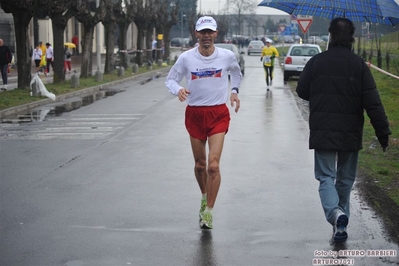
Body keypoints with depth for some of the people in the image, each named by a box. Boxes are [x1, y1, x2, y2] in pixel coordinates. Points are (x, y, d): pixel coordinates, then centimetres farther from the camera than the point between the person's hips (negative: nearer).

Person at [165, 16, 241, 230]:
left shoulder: (227, 56, -3)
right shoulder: (186, 58, -5)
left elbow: (236, 72, 20)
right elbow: (170, 79, 4)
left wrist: (234, 90, 8)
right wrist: (178, 90, -18)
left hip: (218, 114, -1)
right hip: (194, 114, 1)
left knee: (213, 165, -13)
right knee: (199, 165, 11)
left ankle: (208, 212, -3)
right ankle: (204, 197, 39)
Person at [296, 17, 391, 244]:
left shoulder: (316, 62, -4)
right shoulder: (359, 65, -6)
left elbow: (302, 92, 8)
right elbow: (373, 104, -9)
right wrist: (384, 133, -4)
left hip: (322, 132, 0)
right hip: (351, 134, 1)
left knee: (326, 176, 3)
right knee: (345, 179, 14)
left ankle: (335, 212, -25)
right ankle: (340, 227, 20)